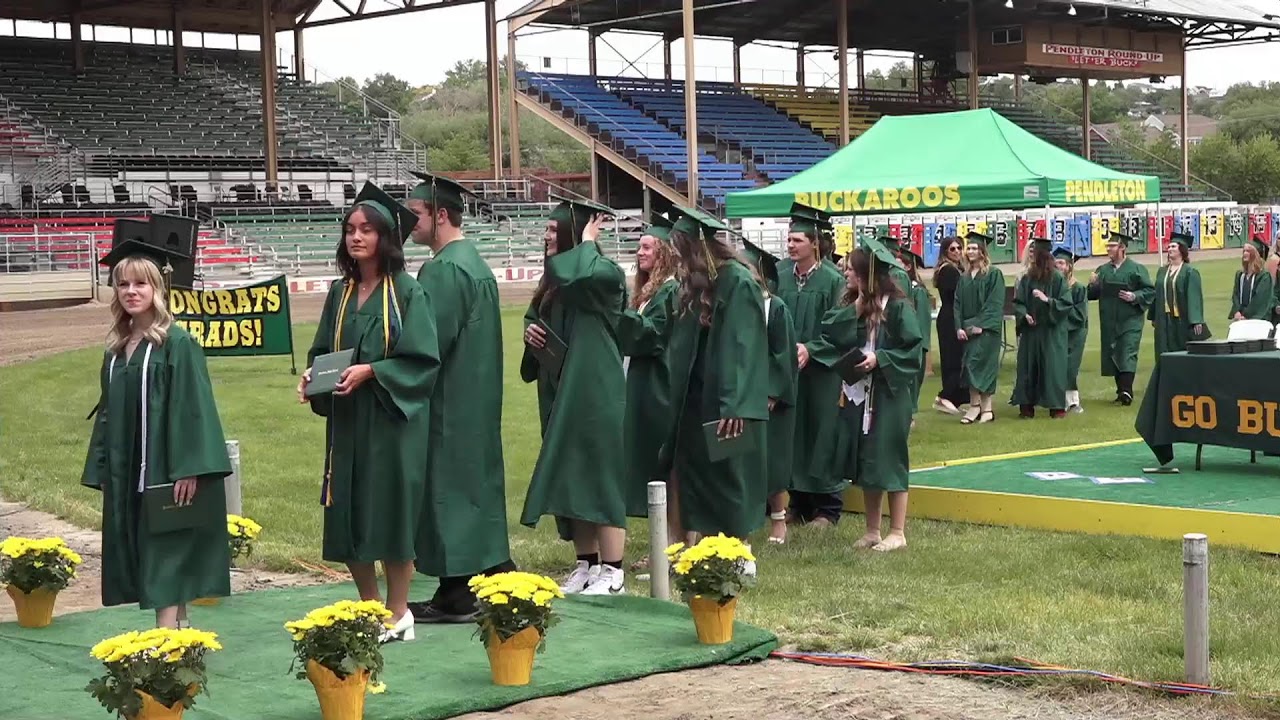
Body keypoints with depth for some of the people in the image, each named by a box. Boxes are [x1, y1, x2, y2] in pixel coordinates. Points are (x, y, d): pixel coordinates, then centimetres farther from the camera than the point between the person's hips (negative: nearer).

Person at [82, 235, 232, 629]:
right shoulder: (116, 348, 10)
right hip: (126, 473, 7)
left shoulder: (177, 343, -10)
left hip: (165, 469, -7)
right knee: (147, 559, 10)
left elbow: (193, 407, -14)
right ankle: (179, 628, 18)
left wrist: (188, 469, -20)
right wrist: (103, 472, 11)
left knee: (166, 555, -8)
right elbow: (108, 411, 15)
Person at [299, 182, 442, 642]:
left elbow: (422, 358, -12)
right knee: (348, 517, 7)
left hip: (392, 418, -5)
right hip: (346, 419, 6)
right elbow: (323, 350, 16)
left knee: (391, 513, -1)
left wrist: (370, 370, -21)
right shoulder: (341, 292, 9)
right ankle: (370, 608, 22)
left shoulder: (406, 292, -7)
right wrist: (313, 374, -4)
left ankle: (398, 615, 10)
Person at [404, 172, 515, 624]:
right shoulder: (475, 263, 13)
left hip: (447, 402, -10)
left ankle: (456, 596, 2)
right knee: (476, 483, 16)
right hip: (477, 399, 10)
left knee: (448, 490, -3)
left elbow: (430, 342, -23)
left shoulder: (443, 270, -19)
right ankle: (497, 572, 23)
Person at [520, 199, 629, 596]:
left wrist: (587, 240, -15)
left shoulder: (605, 273, -12)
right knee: (570, 477, 10)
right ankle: (586, 563, 18)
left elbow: (570, 275, -32)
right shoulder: (553, 280, 14)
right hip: (559, 391, 9)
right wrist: (530, 330, 3)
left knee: (598, 472, -6)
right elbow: (534, 319, 26)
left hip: (594, 390, -9)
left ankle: (612, 570, -2)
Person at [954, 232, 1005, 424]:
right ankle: (976, 406, 6)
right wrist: (959, 327, -3)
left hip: (986, 328, -6)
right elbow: (958, 304, 10)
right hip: (967, 328, 6)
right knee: (970, 366, 3)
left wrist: (980, 325, -16)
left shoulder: (993, 274, -4)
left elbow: (995, 303, -10)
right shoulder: (964, 277, 13)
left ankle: (979, 407, -6)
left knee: (976, 364, -12)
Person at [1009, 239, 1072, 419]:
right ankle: (1027, 405, 11)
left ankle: (1057, 406, 8)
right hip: (1030, 330, 4)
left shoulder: (1057, 278, -7)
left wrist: (1047, 300, -22)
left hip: (1051, 331, -4)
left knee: (1052, 367, -1)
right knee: (1028, 367, 5)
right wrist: (1024, 314, -11)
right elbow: (1018, 302, 7)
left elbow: (1066, 303, -9)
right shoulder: (1027, 279, 4)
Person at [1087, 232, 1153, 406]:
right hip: (1109, 322, 5)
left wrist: (1135, 297, -19)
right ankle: (1121, 390, 15)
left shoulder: (1136, 269, -1)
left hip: (1129, 320, -5)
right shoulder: (1103, 270, 13)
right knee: (1113, 356, 6)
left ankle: (1126, 391, -18)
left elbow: (1150, 290, -3)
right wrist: (1093, 285, -9)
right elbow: (1092, 294, 12)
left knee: (1127, 355, -11)